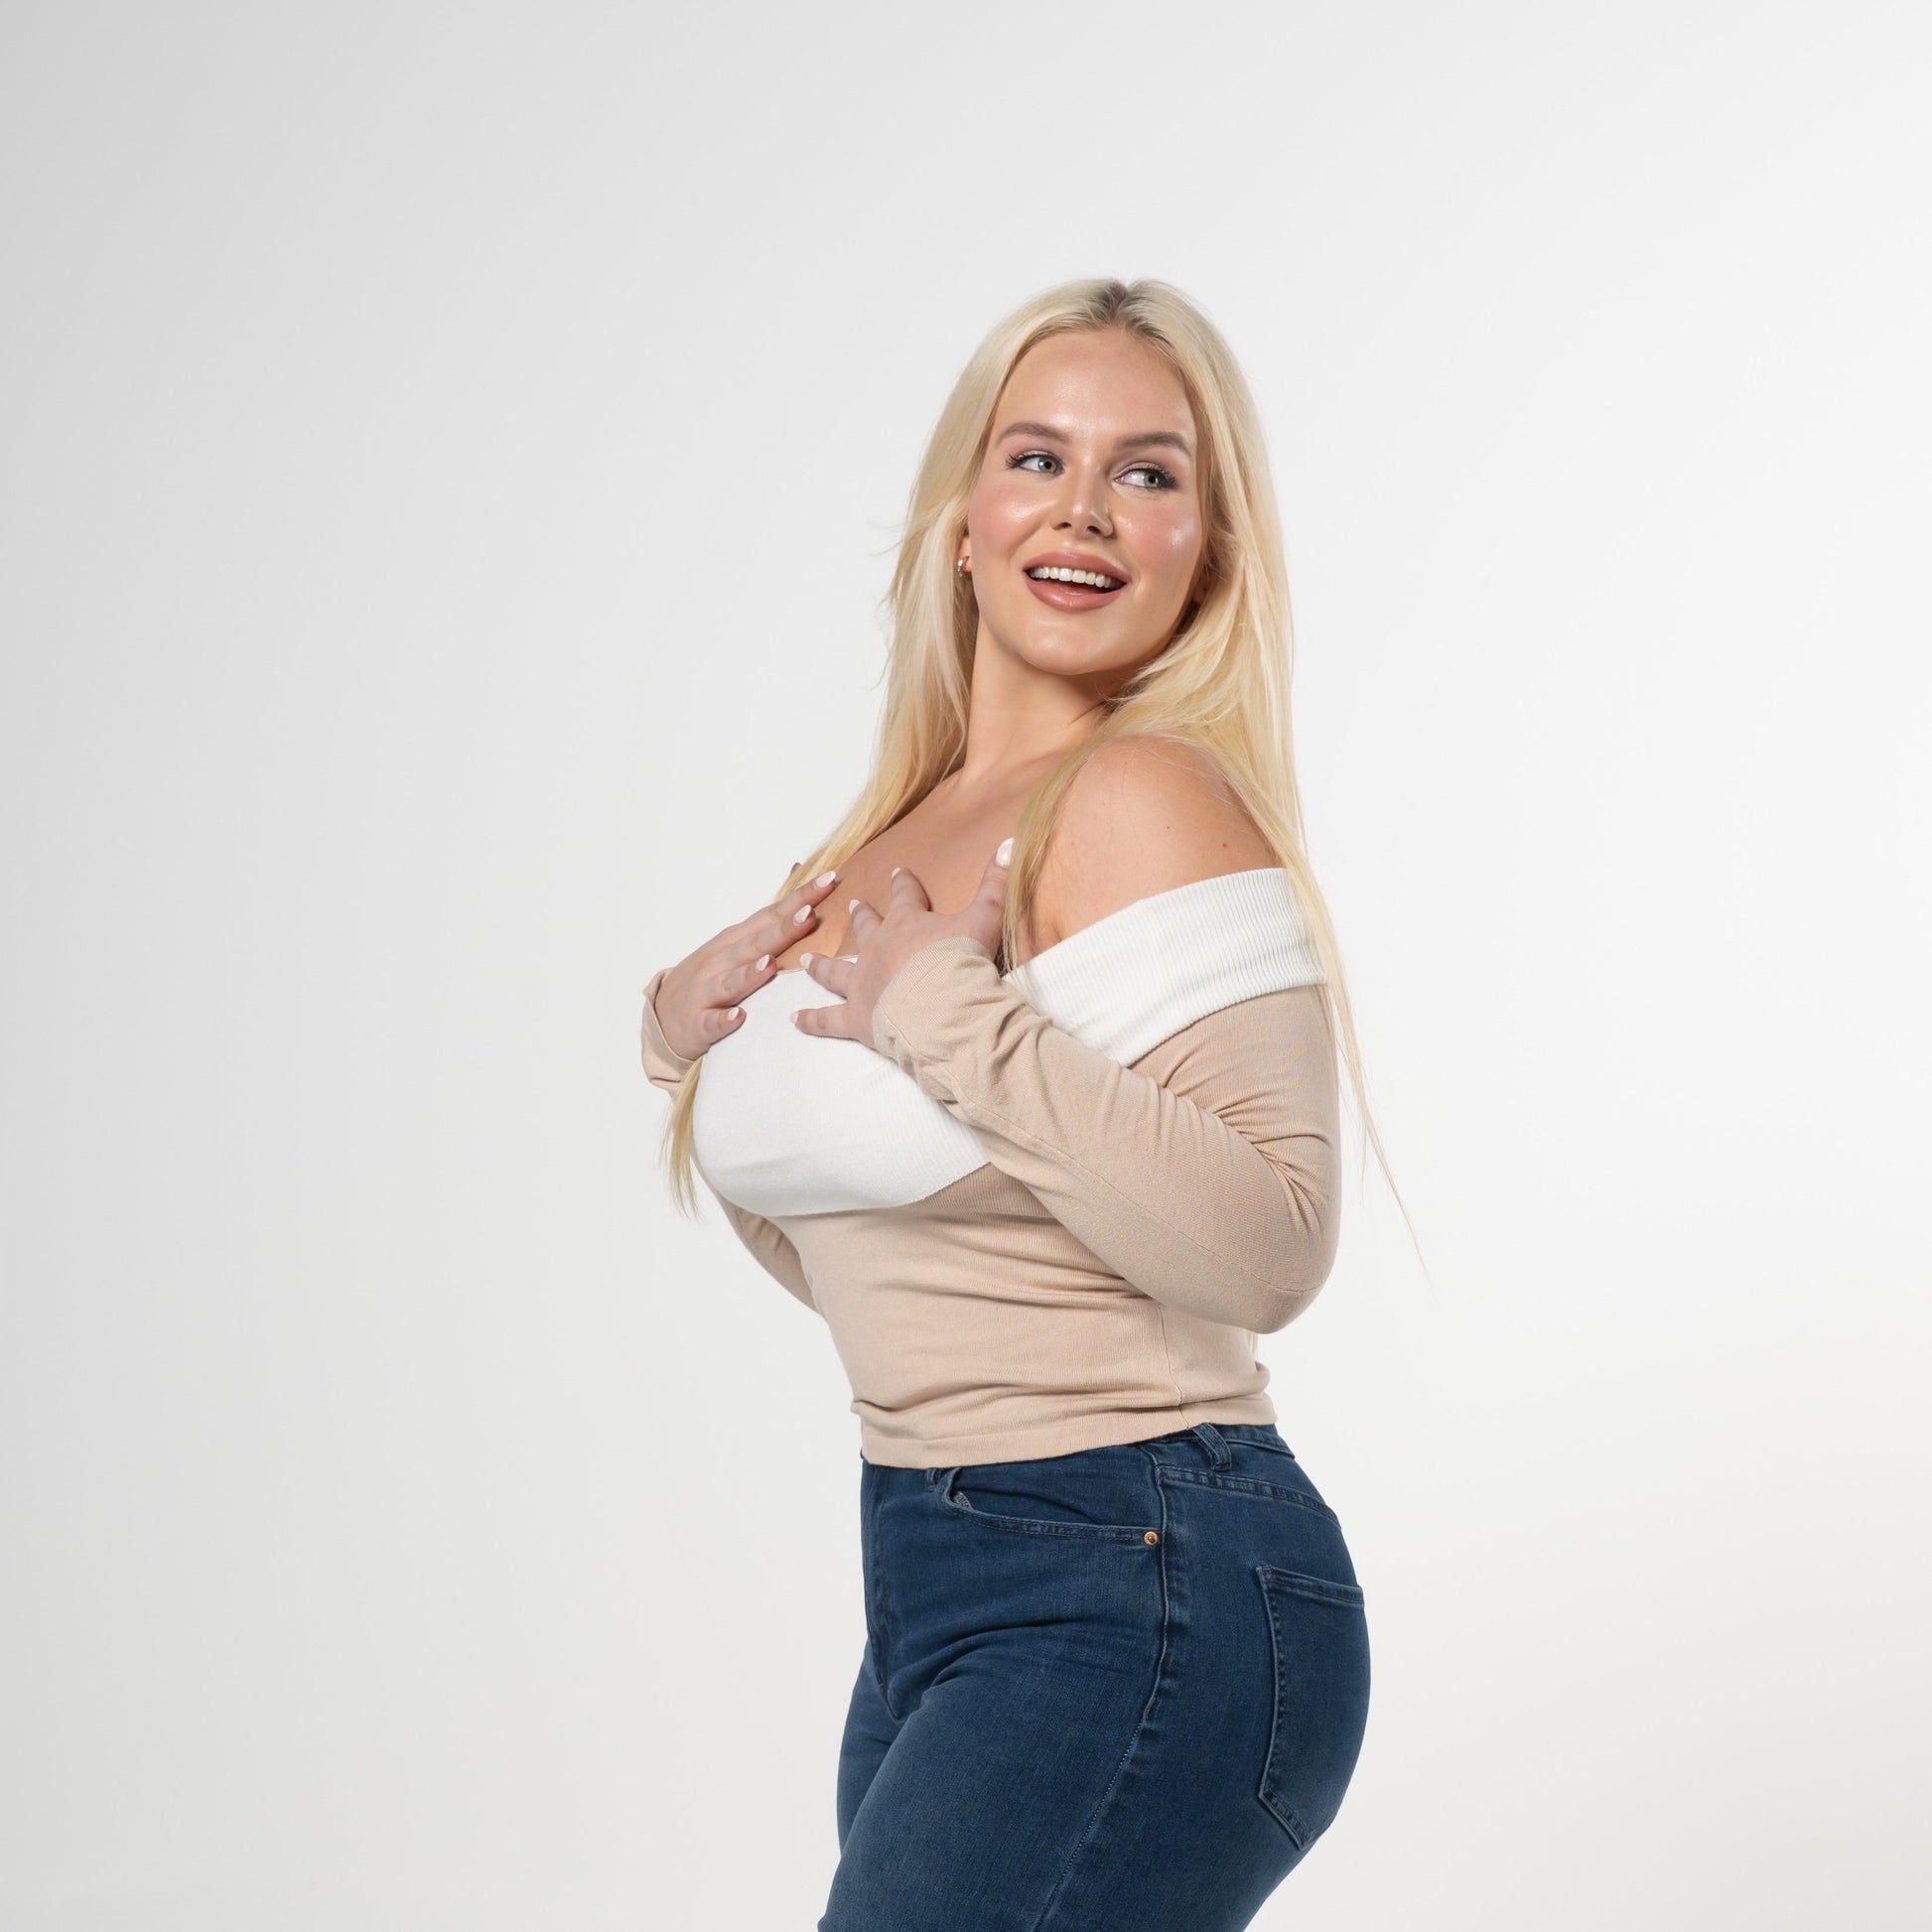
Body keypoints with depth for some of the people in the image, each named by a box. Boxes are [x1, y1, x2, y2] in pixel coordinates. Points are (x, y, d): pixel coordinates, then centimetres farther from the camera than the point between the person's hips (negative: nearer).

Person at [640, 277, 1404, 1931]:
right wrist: (695, 1044, 6)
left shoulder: (1149, 801, -13)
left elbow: (1270, 1248, -24)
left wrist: (953, 1019, -22)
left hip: (1142, 1602, -8)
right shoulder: (900, 833, 11)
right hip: (937, 1602, 8)